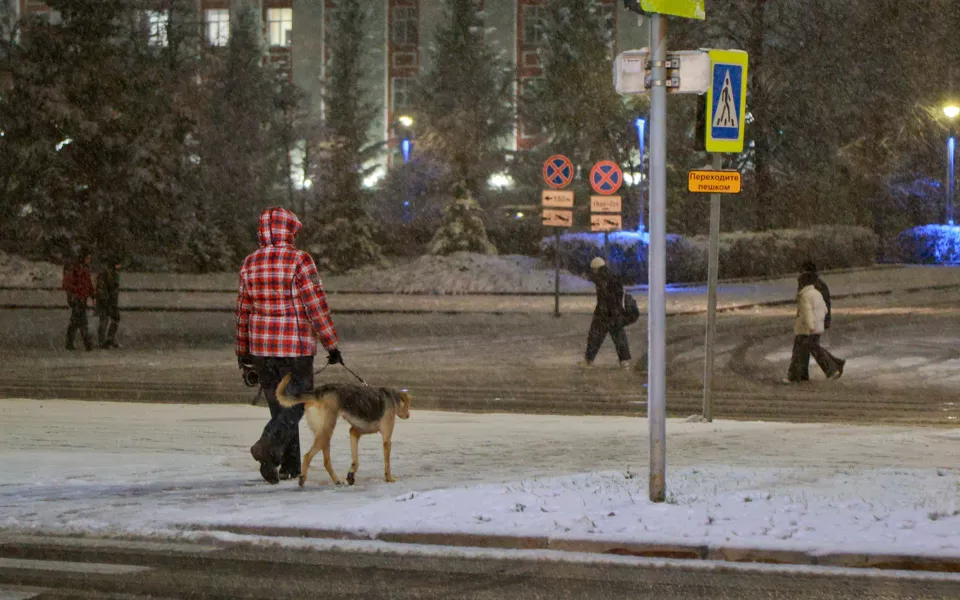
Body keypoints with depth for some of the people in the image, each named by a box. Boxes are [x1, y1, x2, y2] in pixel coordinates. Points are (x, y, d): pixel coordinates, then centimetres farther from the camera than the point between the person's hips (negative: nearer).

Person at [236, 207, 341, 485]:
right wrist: (331, 345, -5)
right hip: (296, 347, -5)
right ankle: (268, 446, -20)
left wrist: (243, 351, 18)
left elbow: (243, 310, 10)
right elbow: (316, 306, -12)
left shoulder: (250, 264, 4)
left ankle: (290, 466, 16)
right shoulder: (300, 261, -12)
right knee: (296, 404, 3)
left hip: (261, 347, 5)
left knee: (278, 405, 15)